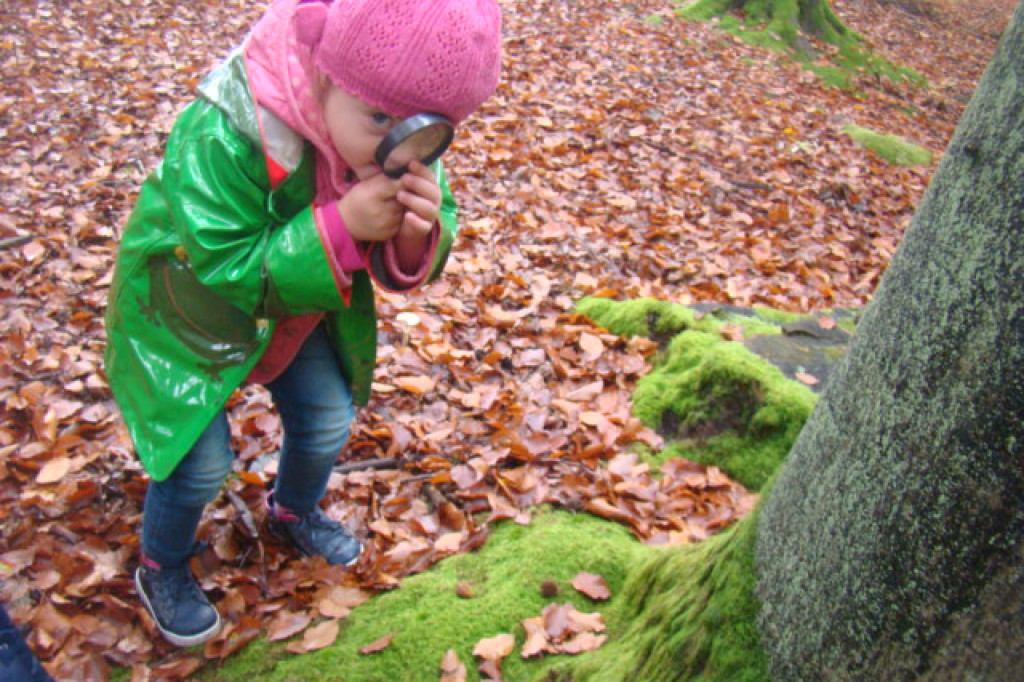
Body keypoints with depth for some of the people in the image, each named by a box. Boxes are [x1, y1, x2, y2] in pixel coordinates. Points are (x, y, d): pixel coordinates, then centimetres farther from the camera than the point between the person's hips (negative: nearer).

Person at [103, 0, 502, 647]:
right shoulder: (221, 138, -40)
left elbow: (404, 267, -15)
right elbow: (228, 272, -37)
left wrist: (416, 234, -41)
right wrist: (341, 225, -47)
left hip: (298, 308, 6)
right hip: (189, 309, -5)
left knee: (327, 423, 14)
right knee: (201, 457, -3)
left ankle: (295, 512, 48)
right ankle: (162, 570, 30)